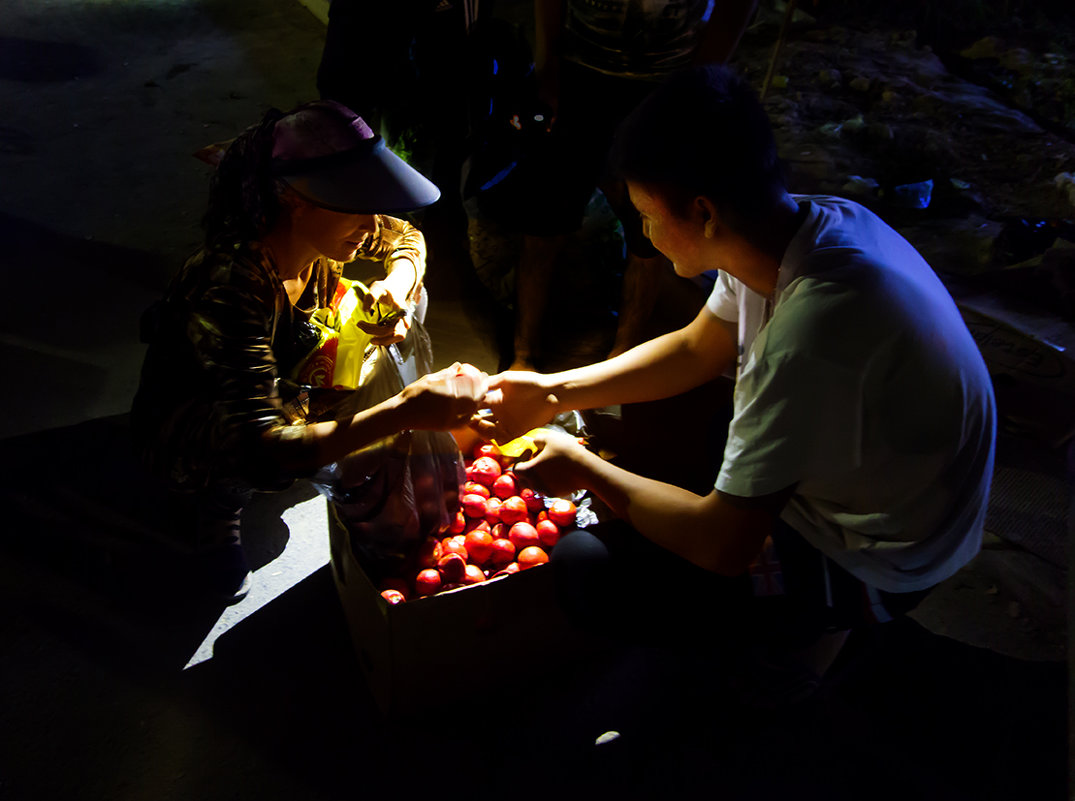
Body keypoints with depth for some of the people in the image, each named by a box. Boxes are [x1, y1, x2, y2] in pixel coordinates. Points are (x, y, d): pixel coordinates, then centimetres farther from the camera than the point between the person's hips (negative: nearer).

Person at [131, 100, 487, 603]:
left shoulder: (322, 232, -21)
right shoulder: (229, 290, -41)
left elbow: (408, 240, 0)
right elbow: (262, 452, -48)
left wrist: (396, 289, -24)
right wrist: (402, 414, -56)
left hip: (276, 377, 6)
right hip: (183, 427, -5)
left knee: (412, 299, -3)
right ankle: (216, 506, -3)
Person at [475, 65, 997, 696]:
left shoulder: (813, 326, -38)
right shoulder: (805, 221, -11)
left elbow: (724, 545, -29)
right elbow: (697, 349, 5)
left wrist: (587, 471, -15)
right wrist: (553, 394, 1)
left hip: (863, 567, -8)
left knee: (584, 567, -16)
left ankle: (796, 635, 7)